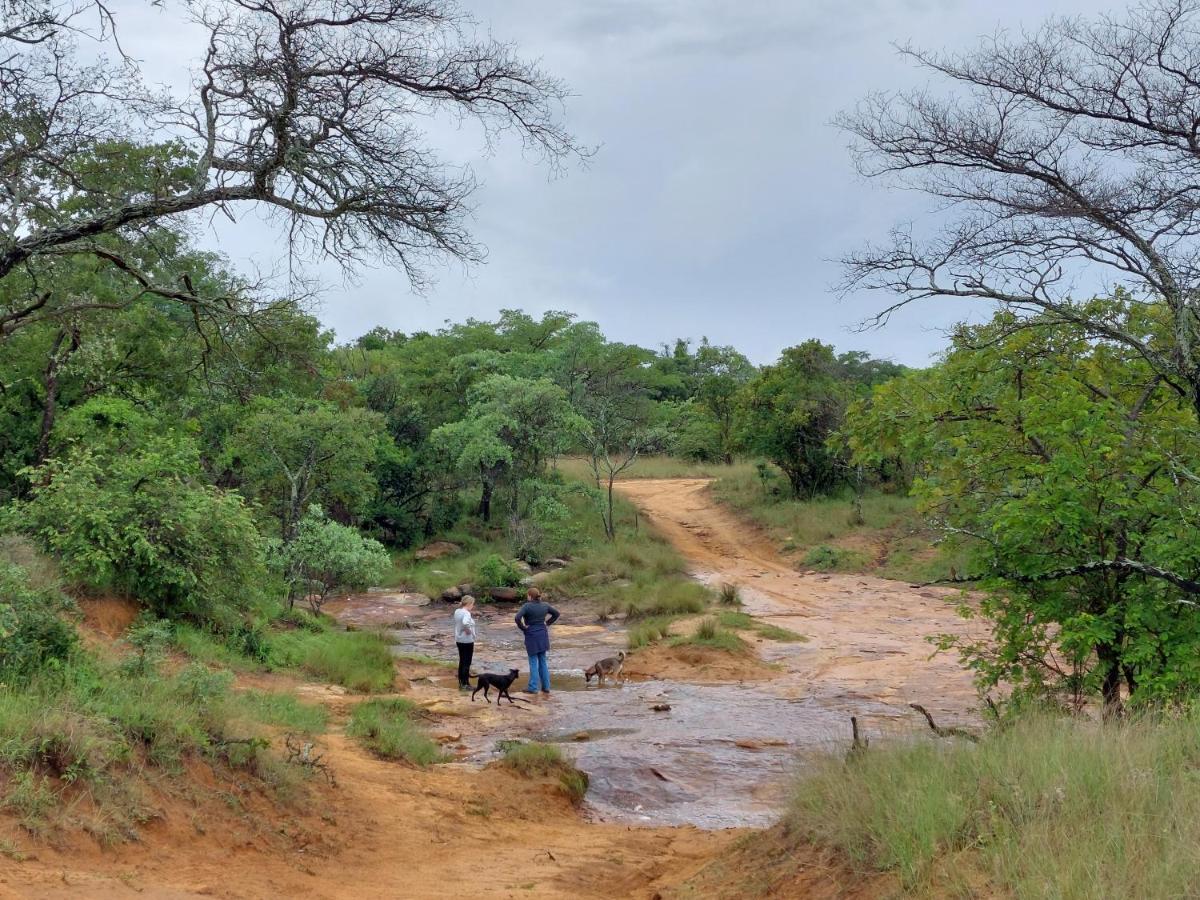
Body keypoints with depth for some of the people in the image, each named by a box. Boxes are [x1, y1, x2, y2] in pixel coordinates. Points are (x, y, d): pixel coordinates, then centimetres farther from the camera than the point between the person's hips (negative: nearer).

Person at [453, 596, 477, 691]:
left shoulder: (457, 611, 5)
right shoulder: (466, 613, -21)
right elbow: (465, 623, -41)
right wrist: (468, 630, -23)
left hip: (459, 640, 9)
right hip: (467, 641, -9)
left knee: (462, 661, 17)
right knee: (467, 663, 1)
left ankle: (461, 682, 24)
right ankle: (465, 684, 6)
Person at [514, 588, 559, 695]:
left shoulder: (527, 606, -15)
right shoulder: (544, 605, 2)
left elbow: (517, 618, -28)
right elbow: (556, 614, 13)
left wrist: (522, 627, -13)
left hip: (531, 635, -5)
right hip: (543, 635, 5)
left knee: (533, 662, 2)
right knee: (542, 661, 13)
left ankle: (533, 687, 4)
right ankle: (546, 687, 15)